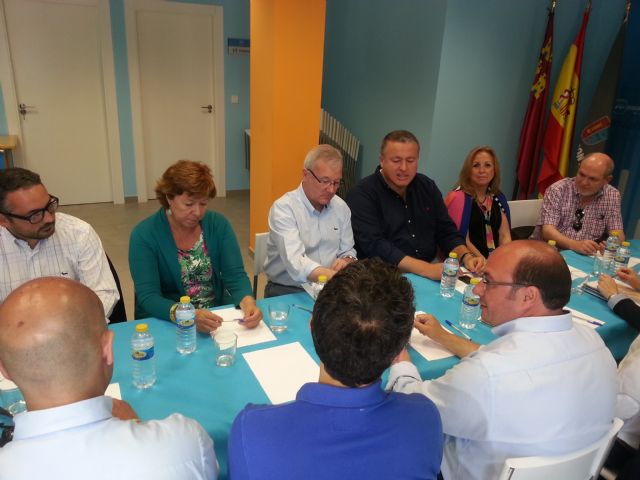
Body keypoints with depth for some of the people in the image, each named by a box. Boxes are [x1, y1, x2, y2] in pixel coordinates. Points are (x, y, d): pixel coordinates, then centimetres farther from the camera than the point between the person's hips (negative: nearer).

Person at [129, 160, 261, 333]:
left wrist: (248, 302, -28)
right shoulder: (144, 235, -12)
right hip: (165, 324, -1)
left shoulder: (219, 224, -3)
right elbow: (148, 298, -19)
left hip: (219, 318, 1)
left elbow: (235, 276, -6)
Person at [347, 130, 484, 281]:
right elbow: (374, 245, -21)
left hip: (430, 278, 5)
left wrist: (466, 257, -10)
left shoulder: (427, 187, 9)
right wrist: (427, 269, -28)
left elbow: (447, 232, 11)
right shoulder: (363, 193, -10)